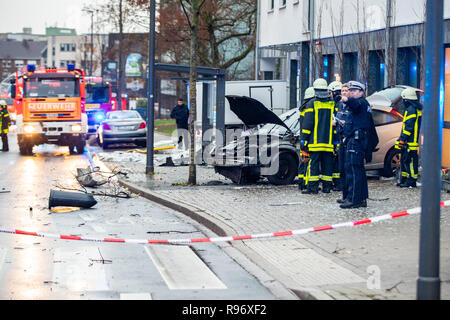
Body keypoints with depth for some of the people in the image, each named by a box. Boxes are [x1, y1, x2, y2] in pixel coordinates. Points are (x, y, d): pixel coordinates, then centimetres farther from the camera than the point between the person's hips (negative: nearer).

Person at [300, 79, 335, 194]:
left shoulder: (312, 104, -4)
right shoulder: (333, 104, 7)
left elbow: (307, 124, -7)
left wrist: (303, 139, -3)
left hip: (315, 141, -3)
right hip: (329, 141, 3)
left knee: (313, 164, -2)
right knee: (327, 164, 9)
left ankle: (312, 187, -5)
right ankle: (327, 186, 10)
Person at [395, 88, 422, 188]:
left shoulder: (411, 109, -14)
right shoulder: (417, 108, 20)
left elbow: (408, 126, -19)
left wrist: (402, 139, -19)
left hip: (410, 142, -11)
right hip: (411, 141, 11)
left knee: (410, 160, -8)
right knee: (404, 160, 15)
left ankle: (411, 182, -7)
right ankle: (404, 180, 20)